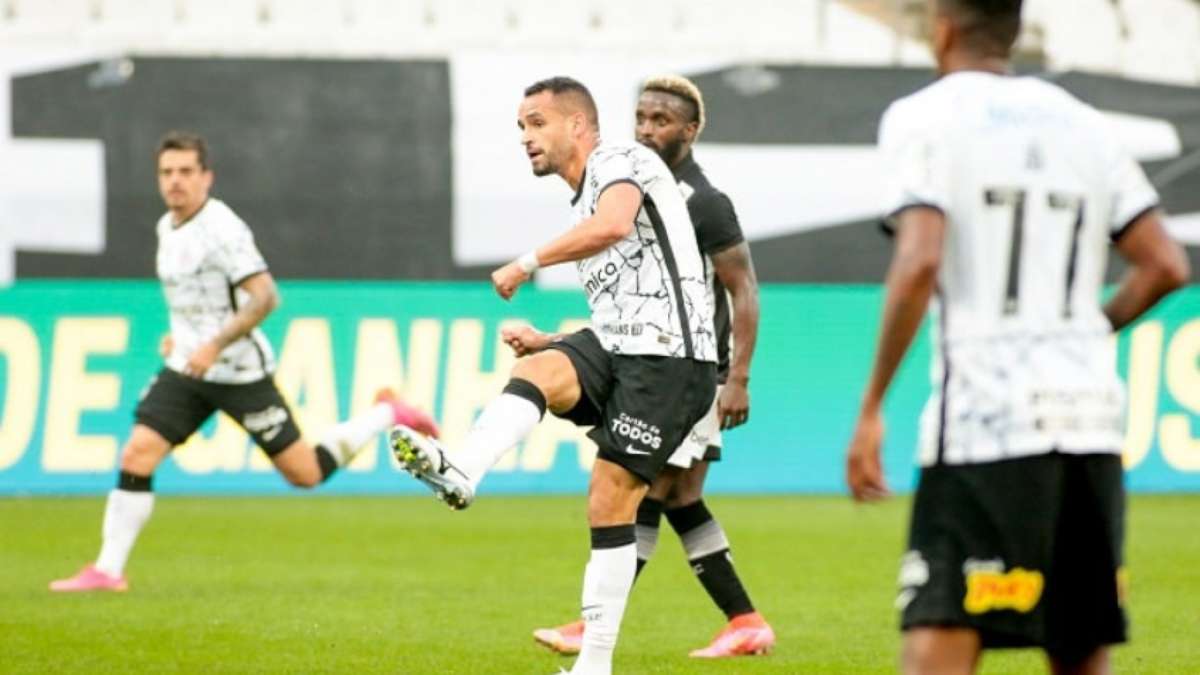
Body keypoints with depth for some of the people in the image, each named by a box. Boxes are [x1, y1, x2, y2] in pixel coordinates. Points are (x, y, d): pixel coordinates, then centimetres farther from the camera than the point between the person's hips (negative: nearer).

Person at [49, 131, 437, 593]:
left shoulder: (222, 229, -17)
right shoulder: (167, 227, 9)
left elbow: (265, 296, -24)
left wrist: (214, 345, -29)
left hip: (240, 374, -7)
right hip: (186, 368, 7)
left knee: (305, 474, 0)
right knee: (137, 456, -9)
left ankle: (386, 415, 21)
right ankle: (108, 571, -7)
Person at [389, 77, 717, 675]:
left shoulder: (619, 160, -2)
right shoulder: (585, 201, 26)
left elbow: (614, 225, -25)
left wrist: (529, 262, -20)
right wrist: (539, 342, 22)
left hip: (667, 356, -8)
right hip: (615, 344, 8)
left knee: (610, 501, -10)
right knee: (538, 371, -24)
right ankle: (461, 472, -47)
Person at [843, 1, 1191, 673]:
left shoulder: (924, 117, 0)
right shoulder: (1083, 124, 16)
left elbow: (920, 261, -14)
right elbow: (1166, 265, 12)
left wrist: (871, 409, -10)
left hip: (984, 417, -6)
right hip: (1091, 416, 6)